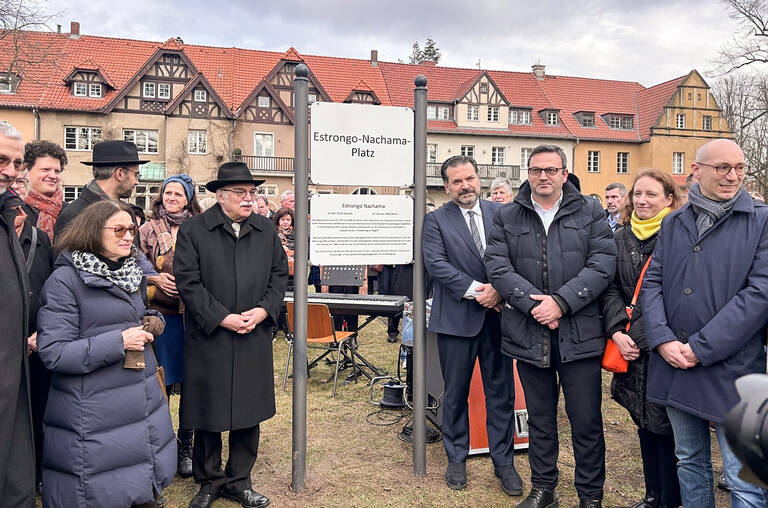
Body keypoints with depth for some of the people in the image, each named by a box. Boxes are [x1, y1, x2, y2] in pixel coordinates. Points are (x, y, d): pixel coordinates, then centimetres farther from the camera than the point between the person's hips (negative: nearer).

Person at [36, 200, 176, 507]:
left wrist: (152, 321, 4)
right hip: (95, 411, -7)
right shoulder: (65, 280, -12)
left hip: (144, 400, 7)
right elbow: (53, 353, -17)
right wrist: (119, 342, -21)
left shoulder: (130, 272, 11)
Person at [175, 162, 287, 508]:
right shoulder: (193, 230, -4)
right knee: (208, 413, 8)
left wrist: (264, 310, -7)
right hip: (208, 338, -3)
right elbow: (187, 281, -9)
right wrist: (222, 318, -15)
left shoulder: (266, 230, 8)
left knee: (250, 410, 11)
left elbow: (279, 273, 10)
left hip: (255, 338, 3)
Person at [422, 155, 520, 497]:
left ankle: (503, 461, 23)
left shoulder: (499, 213, 6)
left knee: (501, 392, 9)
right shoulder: (436, 220, -1)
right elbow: (437, 264, -11)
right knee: (456, 394, 10)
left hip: (497, 314, 2)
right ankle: (456, 459, 27)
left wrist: (499, 289, -14)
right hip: (457, 318, -2)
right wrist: (477, 290, -16)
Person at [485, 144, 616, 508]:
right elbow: (498, 266, -3)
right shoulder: (507, 217, 8)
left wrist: (561, 302, -16)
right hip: (528, 334, 2)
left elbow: (602, 264, -6)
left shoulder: (590, 212, 4)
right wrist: (533, 303, -15)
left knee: (586, 422, 6)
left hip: (579, 335, -1)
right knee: (539, 419, 16)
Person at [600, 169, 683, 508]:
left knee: (666, 426, 2)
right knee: (645, 423, 16)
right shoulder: (621, 237, 9)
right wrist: (617, 332, -6)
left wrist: (639, 333, -16)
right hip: (632, 347, 5)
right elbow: (611, 288, 7)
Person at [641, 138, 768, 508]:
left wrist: (701, 347, -16)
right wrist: (662, 340, -9)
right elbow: (652, 282, 6)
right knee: (689, 461, 19)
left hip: (731, 370, -4)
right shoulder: (673, 223, 10)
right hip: (674, 366, 4)